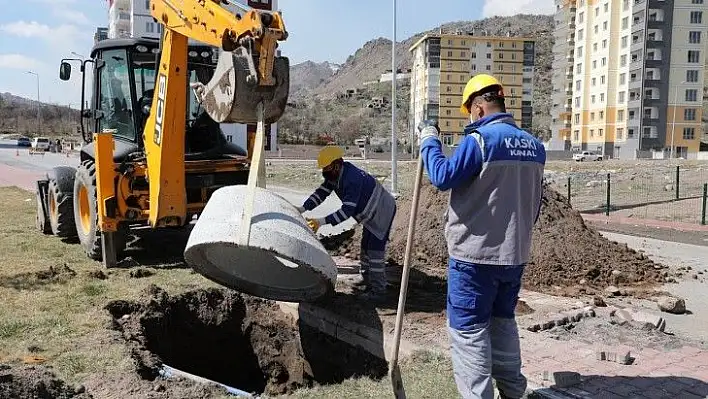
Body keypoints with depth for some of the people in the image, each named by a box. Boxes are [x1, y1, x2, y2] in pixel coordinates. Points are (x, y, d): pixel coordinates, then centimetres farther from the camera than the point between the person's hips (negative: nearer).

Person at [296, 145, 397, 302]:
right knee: (365, 248, 15)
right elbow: (321, 192, -6)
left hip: (383, 212, -10)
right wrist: (303, 208, -19)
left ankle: (378, 291, -5)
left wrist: (322, 221, -42)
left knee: (375, 250, -11)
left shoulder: (352, 179, -35)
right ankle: (367, 283, 27)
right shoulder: (335, 174, -5)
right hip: (371, 214, 10)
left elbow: (347, 210, -38)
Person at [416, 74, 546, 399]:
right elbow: (534, 202, 14)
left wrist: (429, 140, -3)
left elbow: (443, 177, -16)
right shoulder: (534, 146, 6)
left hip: (475, 254, -7)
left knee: (469, 329, 3)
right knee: (503, 322, 22)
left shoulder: (479, 139, -17)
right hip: (514, 253, 8)